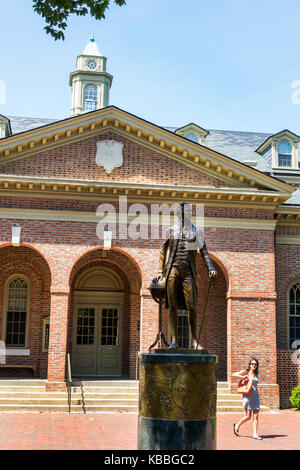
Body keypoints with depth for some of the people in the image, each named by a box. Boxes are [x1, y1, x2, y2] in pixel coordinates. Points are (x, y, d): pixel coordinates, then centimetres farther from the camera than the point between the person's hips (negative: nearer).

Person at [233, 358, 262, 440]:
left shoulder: (256, 374, 13)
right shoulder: (246, 372, -2)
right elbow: (234, 374, -8)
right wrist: (243, 377, -14)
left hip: (255, 396, 5)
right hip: (248, 396, -5)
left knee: (256, 416, -1)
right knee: (248, 416, -3)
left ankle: (255, 434, 1)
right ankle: (237, 425, 21)